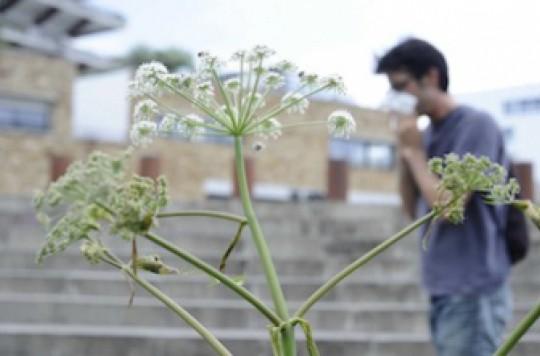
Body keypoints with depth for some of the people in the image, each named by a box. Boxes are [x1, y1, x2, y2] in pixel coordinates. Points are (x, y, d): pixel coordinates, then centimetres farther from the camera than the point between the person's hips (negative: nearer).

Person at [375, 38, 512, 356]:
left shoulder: (476, 126, -12)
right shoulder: (429, 135, 10)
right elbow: (414, 210, 15)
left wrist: (414, 152, -8)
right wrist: (404, 155, 2)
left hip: (473, 293, -8)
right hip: (444, 290, 8)